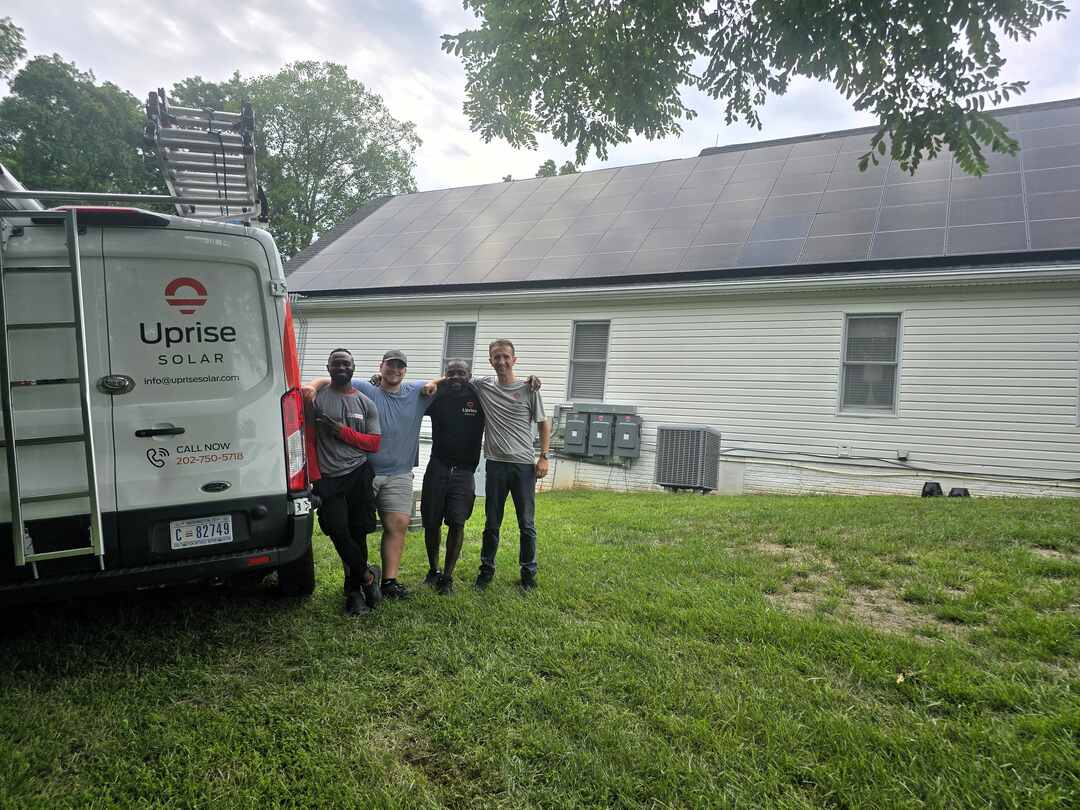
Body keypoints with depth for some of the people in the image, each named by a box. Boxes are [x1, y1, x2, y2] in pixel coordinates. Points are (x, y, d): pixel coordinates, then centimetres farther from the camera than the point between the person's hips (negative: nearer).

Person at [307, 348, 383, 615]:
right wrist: (314, 477, -4)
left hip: (359, 475, 2)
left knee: (357, 533, 4)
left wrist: (343, 431, -8)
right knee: (338, 532, -12)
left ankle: (354, 589, 19)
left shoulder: (366, 404, 9)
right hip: (328, 479, -2)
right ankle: (367, 576, 10)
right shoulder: (316, 398, 2)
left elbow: (374, 444, 6)